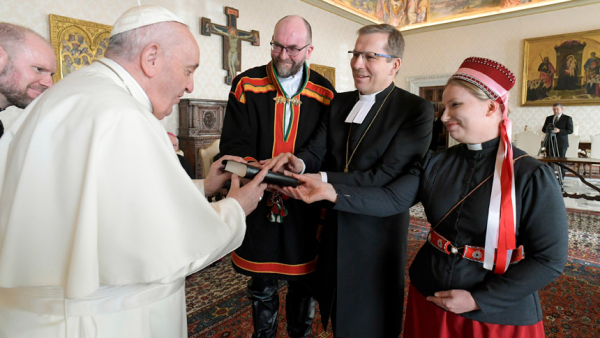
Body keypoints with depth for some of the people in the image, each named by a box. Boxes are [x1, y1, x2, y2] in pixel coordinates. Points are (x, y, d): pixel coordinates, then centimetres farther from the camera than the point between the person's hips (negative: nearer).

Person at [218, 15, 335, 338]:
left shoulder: (324, 93, 2)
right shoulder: (246, 85, 0)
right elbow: (234, 141, -6)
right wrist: (254, 167, -26)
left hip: (304, 206, 1)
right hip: (257, 203, 0)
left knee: (303, 284, 15)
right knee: (261, 287, 17)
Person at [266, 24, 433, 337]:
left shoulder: (416, 110, -13)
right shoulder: (339, 103, 6)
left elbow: (386, 176, -22)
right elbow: (316, 151, -3)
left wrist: (324, 181, -31)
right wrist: (298, 162, -26)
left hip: (375, 235, -5)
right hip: (335, 227, 5)